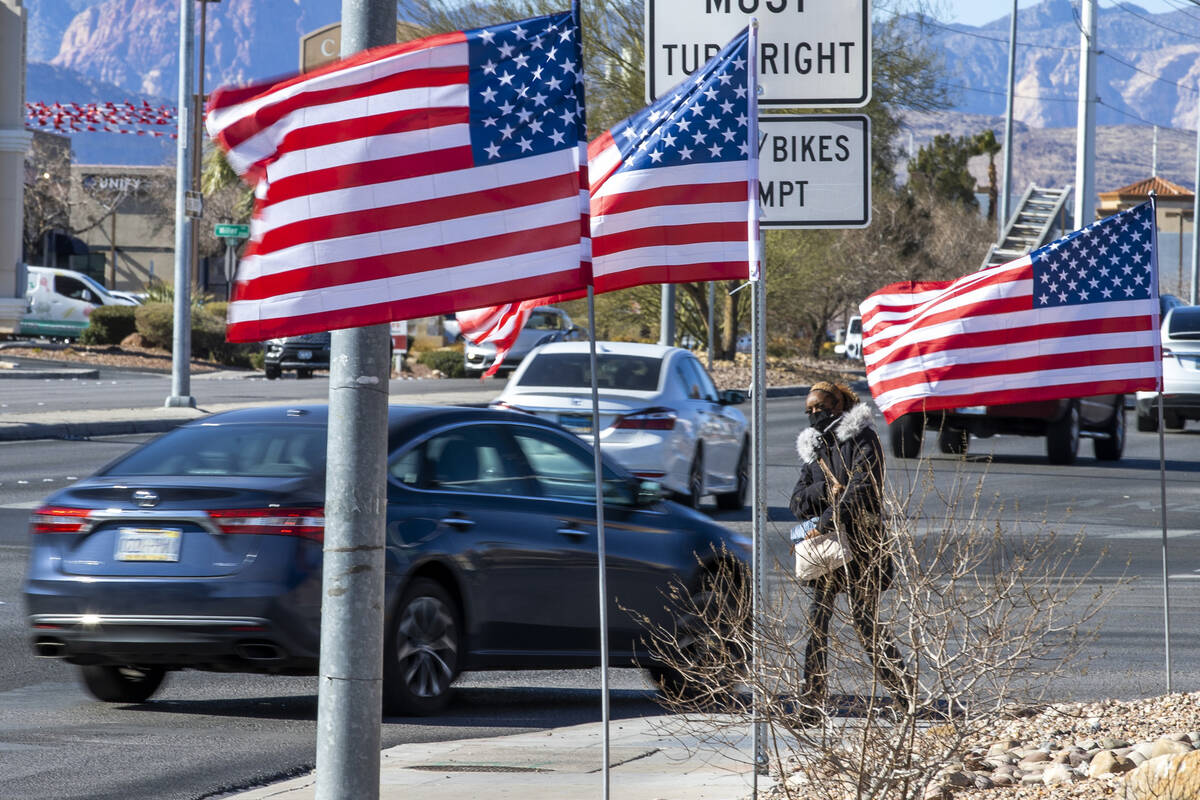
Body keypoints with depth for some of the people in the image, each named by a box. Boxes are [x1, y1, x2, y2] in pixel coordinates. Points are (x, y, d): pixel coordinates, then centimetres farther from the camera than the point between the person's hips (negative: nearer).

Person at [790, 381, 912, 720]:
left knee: (865, 618, -6)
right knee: (817, 620, -2)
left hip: (859, 542, -5)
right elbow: (798, 500, 12)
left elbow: (862, 488, -14)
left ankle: (903, 690, 3)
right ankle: (811, 702, -2)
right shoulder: (812, 446, 18)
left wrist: (829, 520, -21)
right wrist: (825, 490, -9)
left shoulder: (862, 438, -1)